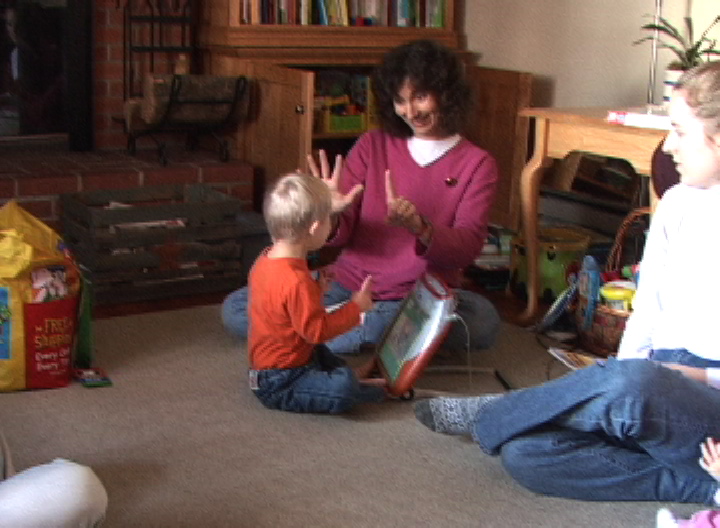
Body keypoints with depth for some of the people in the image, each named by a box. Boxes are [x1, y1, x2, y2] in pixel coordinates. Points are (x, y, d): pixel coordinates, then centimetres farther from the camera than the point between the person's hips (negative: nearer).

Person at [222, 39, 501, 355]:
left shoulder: (477, 165, 1)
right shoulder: (372, 146, 5)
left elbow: (468, 247, -11)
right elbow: (342, 236, 3)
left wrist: (420, 227, -31)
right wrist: (331, 215, -22)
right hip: (350, 282, 2)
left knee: (484, 322, -37)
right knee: (235, 309, -14)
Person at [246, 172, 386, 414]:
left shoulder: (265, 261, 3)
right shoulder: (297, 282, -29)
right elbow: (316, 329, -25)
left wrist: (316, 288, 10)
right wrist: (355, 307, -16)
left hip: (264, 364, 11)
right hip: (279, 384, -11)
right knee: (343, 389, -29)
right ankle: (379, 389, -5)